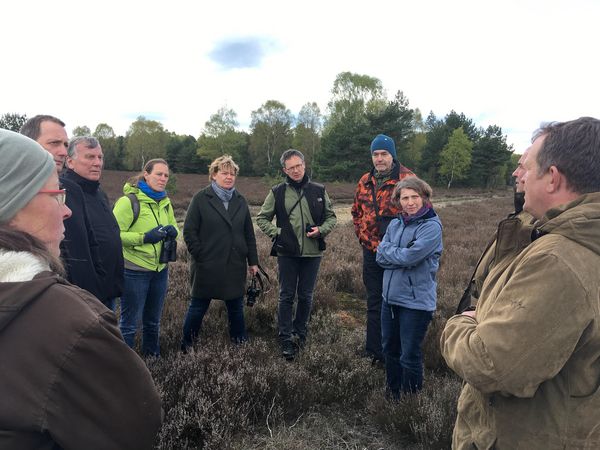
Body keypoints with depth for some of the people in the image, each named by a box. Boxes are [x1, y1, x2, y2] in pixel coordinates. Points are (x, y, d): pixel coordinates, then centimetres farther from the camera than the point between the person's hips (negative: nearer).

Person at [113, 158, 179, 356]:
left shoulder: (165, 202, 7)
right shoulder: (129, 201, -14)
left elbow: (173, 227, 16)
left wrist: (172, 231, -6)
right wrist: (144, 237, -25)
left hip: (160, 269, 7)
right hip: (135, 271, -7)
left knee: (153, 320, 22)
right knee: (129, 322, 5)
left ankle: (152, 354, 39)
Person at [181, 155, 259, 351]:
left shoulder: (240, 201, 9)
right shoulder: (201, 199, -4)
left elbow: (249, 234, 10)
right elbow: (189, 231, -6)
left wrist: (253, 261, 8)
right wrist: (200, 256, -9)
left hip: (235, 266, 4)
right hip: (207, 267, -3)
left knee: (236, 305, 14)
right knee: (198, 307, 7)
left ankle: (239, 340, 33)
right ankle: (186, 345, 26)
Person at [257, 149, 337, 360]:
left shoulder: (319, 190, 4)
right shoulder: (277, 192, 1)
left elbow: (331, 216, 12)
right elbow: (262, 218, 8)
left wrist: (321, 230, -8)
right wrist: (276, 232, -7)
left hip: (312, 252, 1)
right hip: (287, 253, -1)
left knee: (306, 296, 12)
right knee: (286, 296, 5)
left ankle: (300, 332, 32)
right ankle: (286, 339, 15)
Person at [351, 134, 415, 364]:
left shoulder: (407, 179, -7)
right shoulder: (364, 182, 10)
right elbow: (356, 214, 14)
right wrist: (369, 241, 2)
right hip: (372, 251, 5)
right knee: (374, 304, 14)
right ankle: (373, 354, 27)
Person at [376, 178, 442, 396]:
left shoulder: (432, 226, -14)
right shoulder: (395, 224, 6)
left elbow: (410, 257, -24)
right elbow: (380, 257, -2)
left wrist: (388, 250, -8)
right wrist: (402, 254, -17)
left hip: (416, 302, -6)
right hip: (390, 297, 7)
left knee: (409, 357, 6)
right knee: (389, 350, 20)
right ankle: (392, 393, 41)